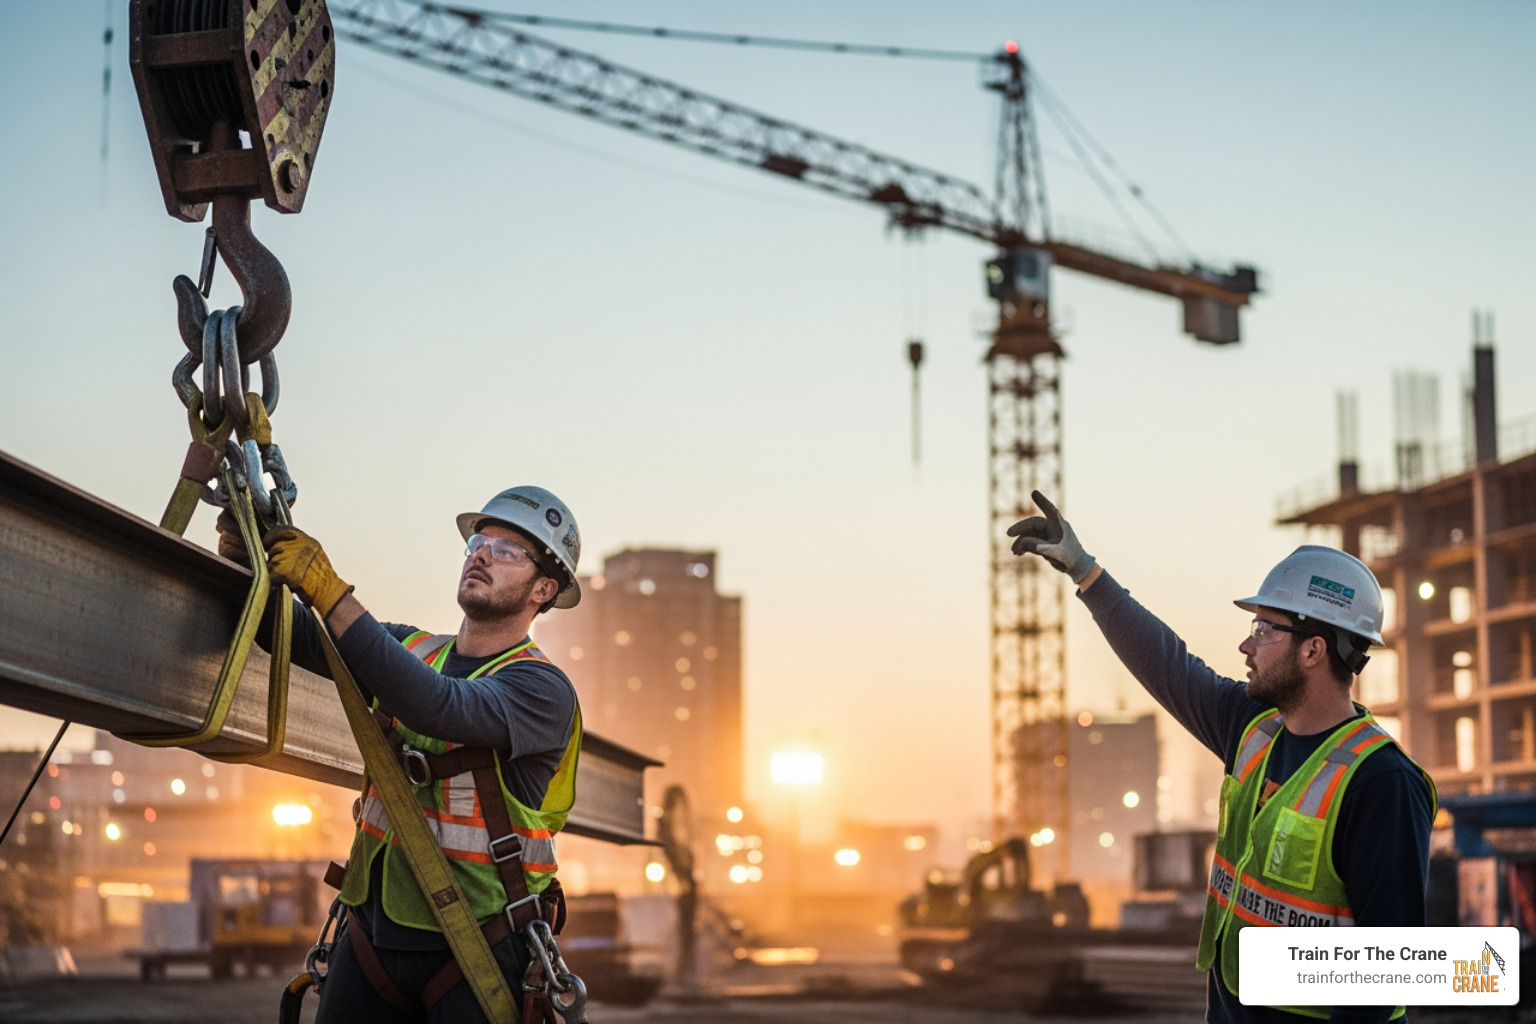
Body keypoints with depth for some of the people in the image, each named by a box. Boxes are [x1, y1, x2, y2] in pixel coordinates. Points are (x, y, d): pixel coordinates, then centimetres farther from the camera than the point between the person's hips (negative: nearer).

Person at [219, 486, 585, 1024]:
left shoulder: (544, 691, -11)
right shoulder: (411, 650, 11)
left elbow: (437, 707, -28)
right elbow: (299, 638, 4)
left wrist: (329, 592, -31)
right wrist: (243, 561, -16)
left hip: (479, 950, -5)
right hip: (373, 932, 5)